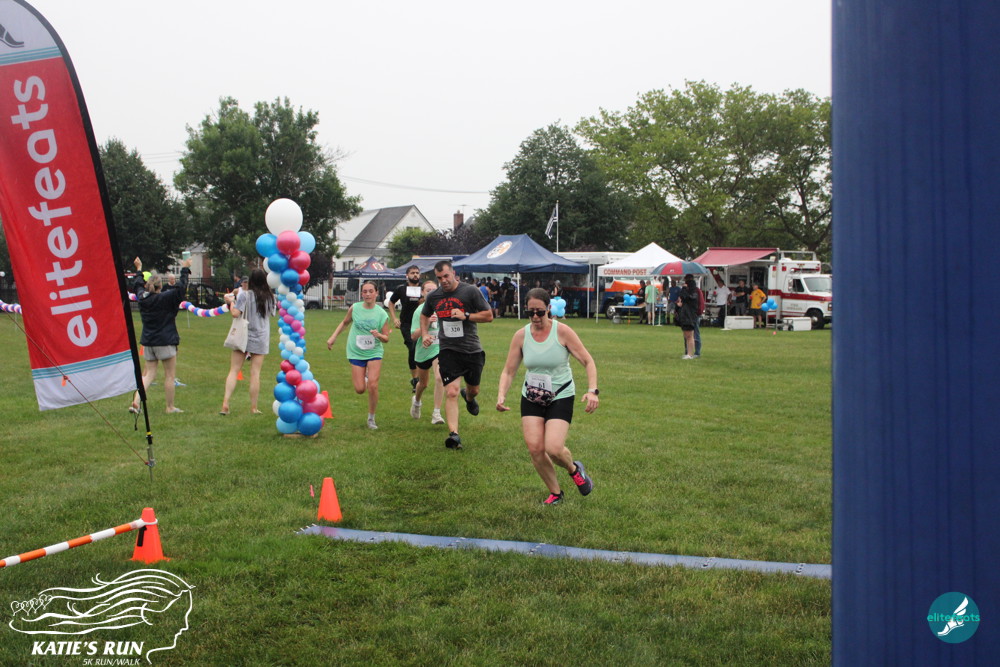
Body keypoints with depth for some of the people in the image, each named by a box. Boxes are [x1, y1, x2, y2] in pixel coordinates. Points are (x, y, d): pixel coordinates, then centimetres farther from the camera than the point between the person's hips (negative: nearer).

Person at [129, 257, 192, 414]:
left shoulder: (142, 298, 3)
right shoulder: (165, 298, -14)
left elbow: (138, 285, 22)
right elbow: (181, 288, -12)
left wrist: (139, 269, 37)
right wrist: (185, 269, -1)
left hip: (148, 342, 6)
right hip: (165, 342, -6)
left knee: (149, 374, 11)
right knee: (170, 375, 5)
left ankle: (136, 401, -6)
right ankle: (170, 407, 10)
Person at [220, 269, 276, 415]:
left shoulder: (245, 295, -8)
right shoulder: (270, 297, 3)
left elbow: (235, 313, -16)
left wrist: (231, 301, 2)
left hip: (243, 337, -2)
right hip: (261, 339, 2)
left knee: (234, 371, 2)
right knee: (255, 373, 4)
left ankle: (225, 404, -6)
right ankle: (254, 408, 7)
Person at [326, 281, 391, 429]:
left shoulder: (382, 314, -7)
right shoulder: (354, 308, -4)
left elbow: (386, 338, -3)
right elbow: (345, 323, 16)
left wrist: (379, 335, -24)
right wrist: (333, 337, 9)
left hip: (374, 353, -1)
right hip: (356, 353, 1)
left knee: (373, 386, -14)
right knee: (360, 389, -3)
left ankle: (371, 418, 6)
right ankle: (364, 375, 35)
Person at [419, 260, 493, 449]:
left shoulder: (470, 291, -6)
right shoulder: (433, 296, 4)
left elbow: (489, 316, -4)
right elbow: (424, 315, 24)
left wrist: (466, 315, -17)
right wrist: (424, 334, 7)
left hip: (472, 350, 0)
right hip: (448, 351, 0)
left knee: (474, 389, 18)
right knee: (451, 393, -14)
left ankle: (468, 397, 56)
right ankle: (454, 434, -14)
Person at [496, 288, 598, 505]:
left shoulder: (562, 331, -11)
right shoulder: (521, 335, -3)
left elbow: (588, 361, -7)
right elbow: (509, 371, 2)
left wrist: (592, 391, -21)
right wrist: (501, 395, -15)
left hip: (561, 397, -3)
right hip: (531, 399, 3)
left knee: (553, 448, -17)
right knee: (534, 447, -8)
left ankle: (574, 469, 20)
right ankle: (555, 493, 16)